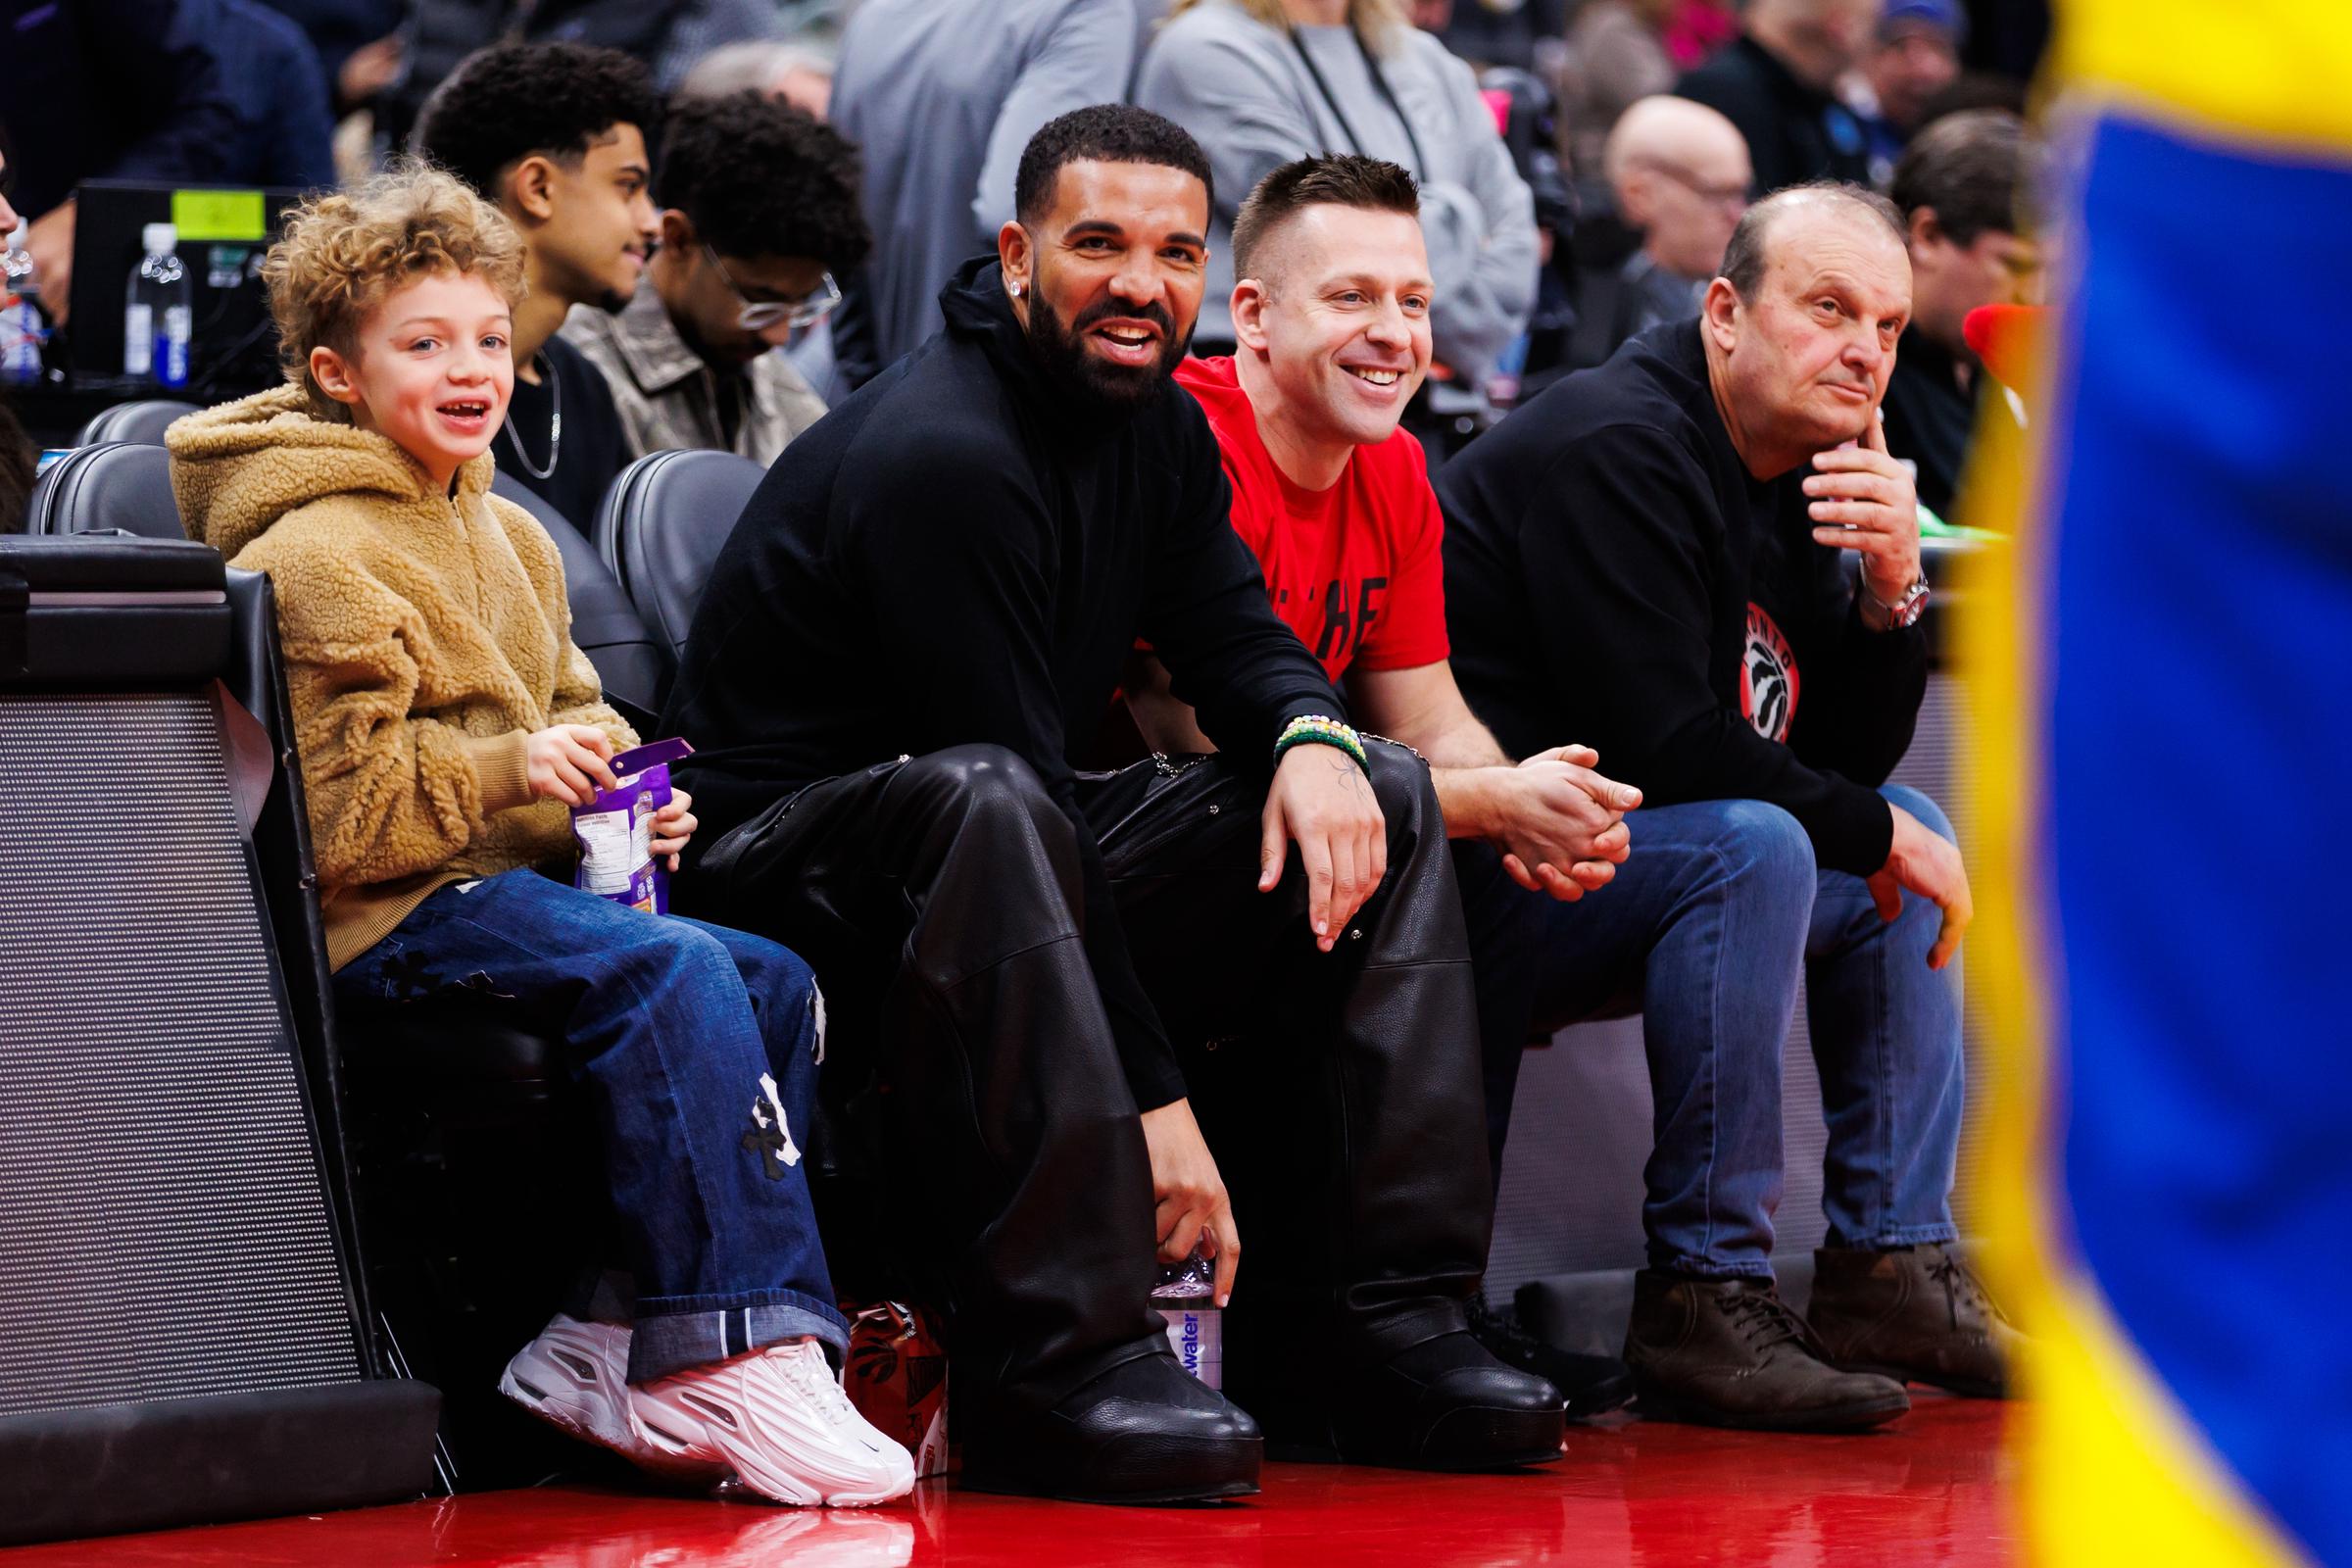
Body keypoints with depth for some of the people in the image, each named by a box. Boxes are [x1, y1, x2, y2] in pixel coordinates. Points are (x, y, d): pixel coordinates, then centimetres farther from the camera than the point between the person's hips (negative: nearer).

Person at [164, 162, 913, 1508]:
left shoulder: (507, 537, 19)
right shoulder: (315, 560, -11)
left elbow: (562, 702, 28)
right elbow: (326, 811, -16)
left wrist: (615, 784, 6)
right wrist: (507, 775, -22)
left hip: (512, 879, 10)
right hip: (372, 914, -10)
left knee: (777, 985, -5)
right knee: (672, 971, -29)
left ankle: (623, 1344, -10)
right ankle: (729, 1354, -27)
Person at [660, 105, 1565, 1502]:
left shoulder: (1160, 429, 7)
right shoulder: (938, 456, -22)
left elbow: (1235, 633, 8)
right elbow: (1005, 783, -26)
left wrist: (1313, 734, -20)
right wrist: (1155, 1098, -27)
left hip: (1033, 860, 9)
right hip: (781, 860, -9)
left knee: (1383, 800, -2)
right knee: (979, 805, -42)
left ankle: (1371, 1320, -9)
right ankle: (1061, 1359, -42)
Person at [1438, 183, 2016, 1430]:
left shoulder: (1790, 478, 13)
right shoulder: (1616, 451, -17)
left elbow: (1852, 760, 11)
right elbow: (1663, 747, -24)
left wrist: (1891, 590, -7)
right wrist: (1877, 836, -12)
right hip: (1478, 874, -10)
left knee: (1911, 828, 13)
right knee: (1752, 847, -31)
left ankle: (1888, 1265, 8)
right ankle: (1701, 1299, -26)